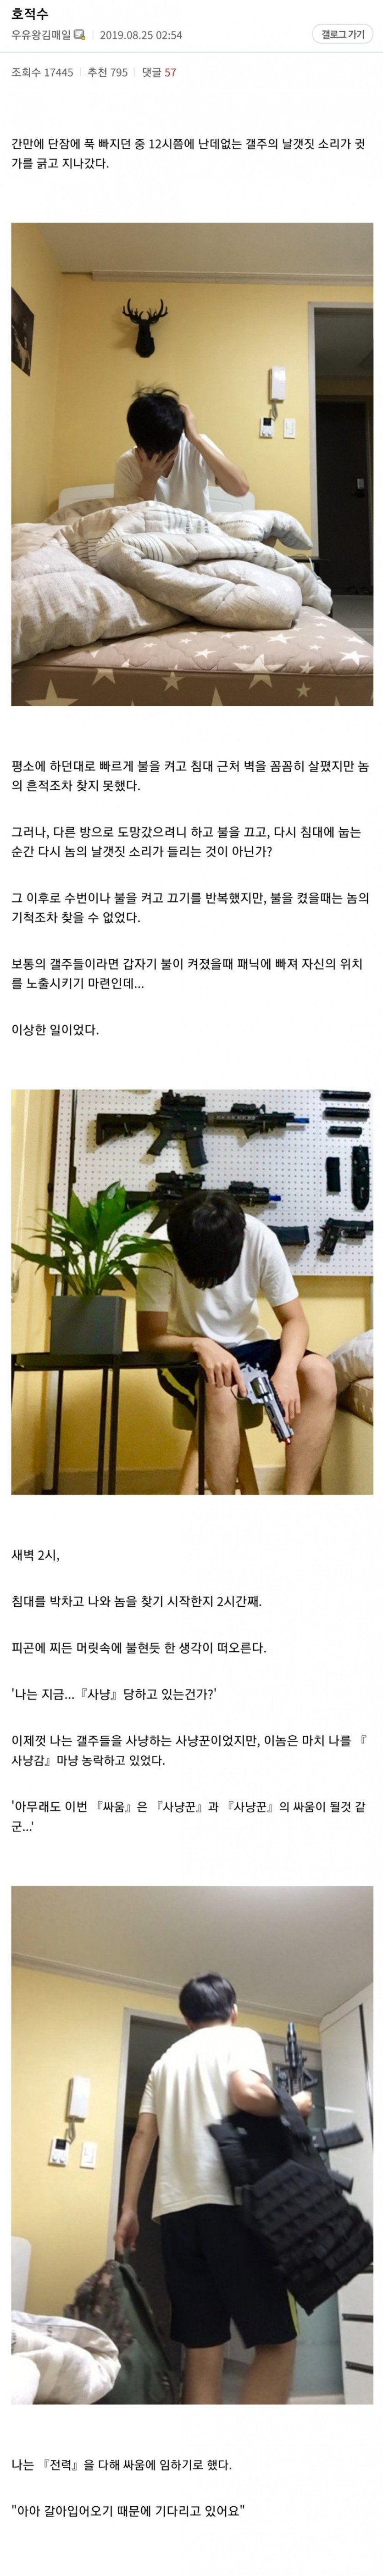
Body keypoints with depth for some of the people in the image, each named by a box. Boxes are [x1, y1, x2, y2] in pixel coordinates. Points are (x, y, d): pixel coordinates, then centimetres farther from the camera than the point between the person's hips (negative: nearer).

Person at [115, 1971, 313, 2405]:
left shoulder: (165, 2061, 24)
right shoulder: (241, 2039, 7)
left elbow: (143, 2135, 17)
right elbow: (246, 2093, -13)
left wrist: (128, 2210, 17)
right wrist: (295, 2106, 4)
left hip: (176, 2208, 6)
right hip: (229, 2201, -6)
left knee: (203, 2349, 4)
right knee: (277, 2341, -5)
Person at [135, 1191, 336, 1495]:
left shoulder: (260, 1239, -19)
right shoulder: (161, 1253, -24)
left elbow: (295, 1321, -12)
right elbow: (148, 1340, -19)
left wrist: (286, 1370, -32)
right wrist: (200, 1345, -38)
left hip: (245, 1347, 3)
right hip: (187, 1356, -3)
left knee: (320, 1374, -26)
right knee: (221, 1393, -37)